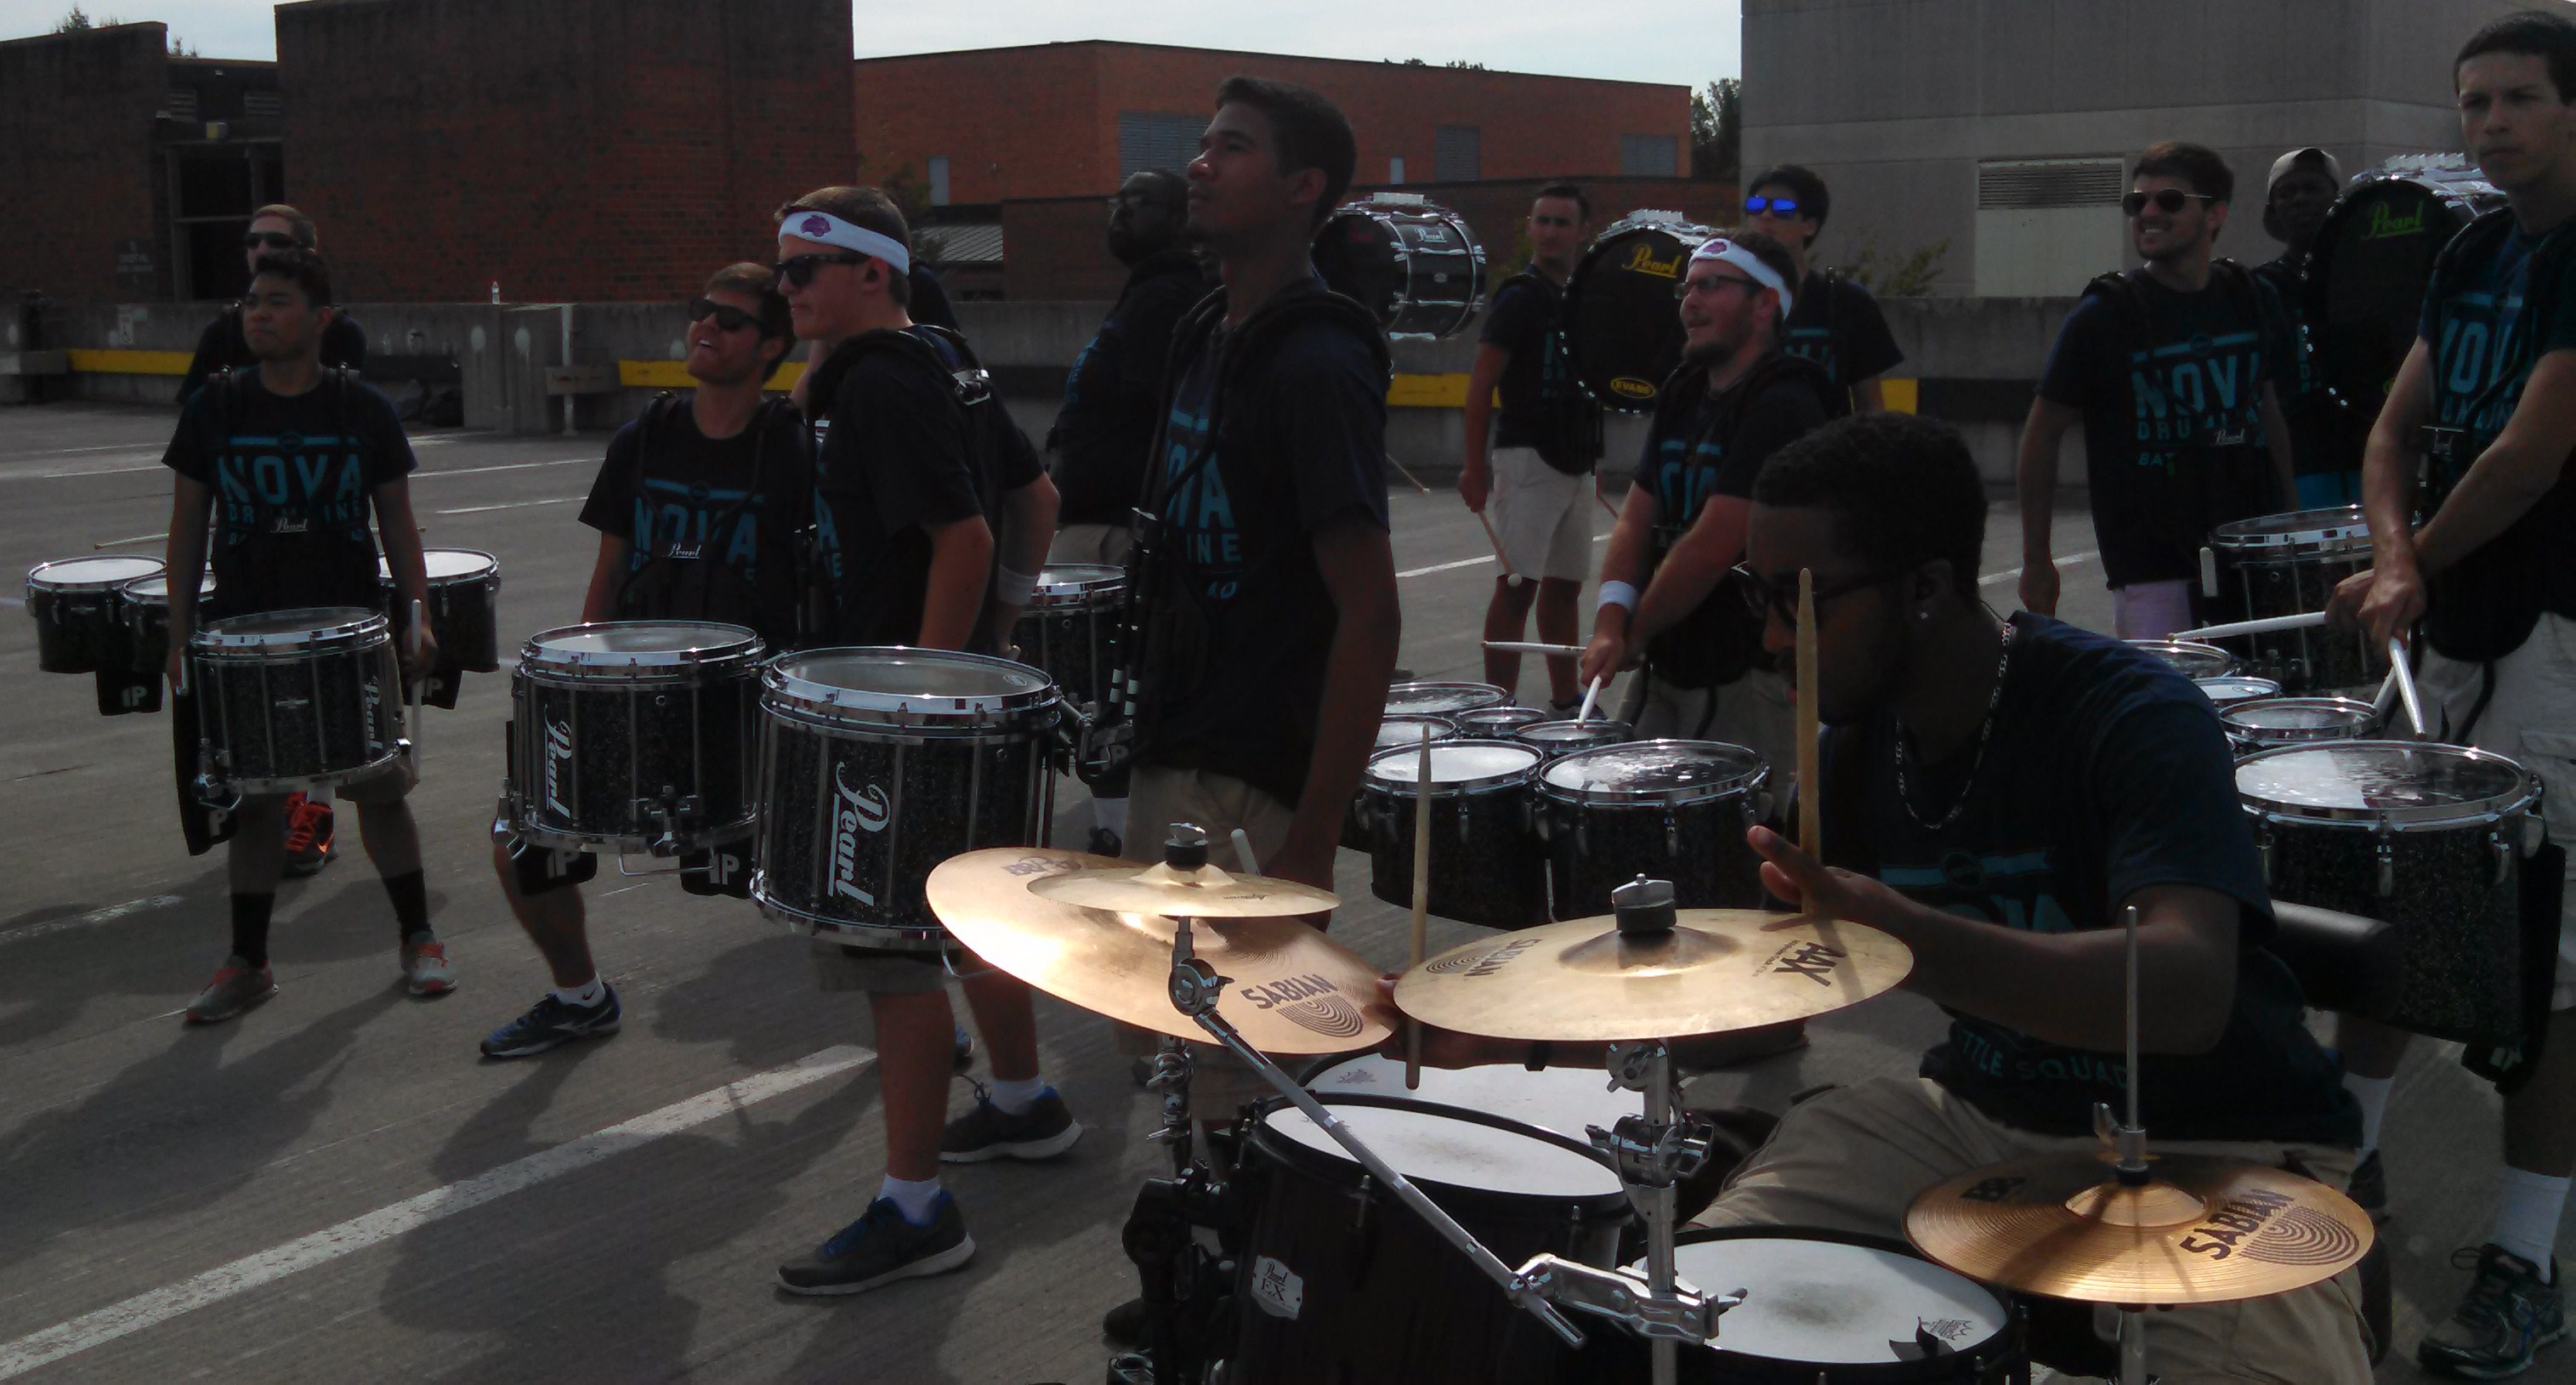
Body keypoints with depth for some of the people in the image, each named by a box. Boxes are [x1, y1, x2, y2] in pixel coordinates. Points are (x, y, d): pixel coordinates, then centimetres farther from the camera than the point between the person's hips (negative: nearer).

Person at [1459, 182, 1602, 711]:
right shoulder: (1521, 295, -8)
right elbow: (1480, 383, -11)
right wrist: (1475, 465, -17)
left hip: (1575, 462, 8)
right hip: (1527, 456, -7)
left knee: (1565, 585, 13)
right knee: (1517, 586, -8)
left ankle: (1565, 701, 22)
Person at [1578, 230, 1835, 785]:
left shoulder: (1782, 406, -16)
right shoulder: (1684, 392, 11)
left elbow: (1713, 547, -21)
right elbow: (1636, 518, 8)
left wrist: (1633, 635, -9)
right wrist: (1611, 622, -8)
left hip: (1749, 677, -8)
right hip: (1667, 668, 8)